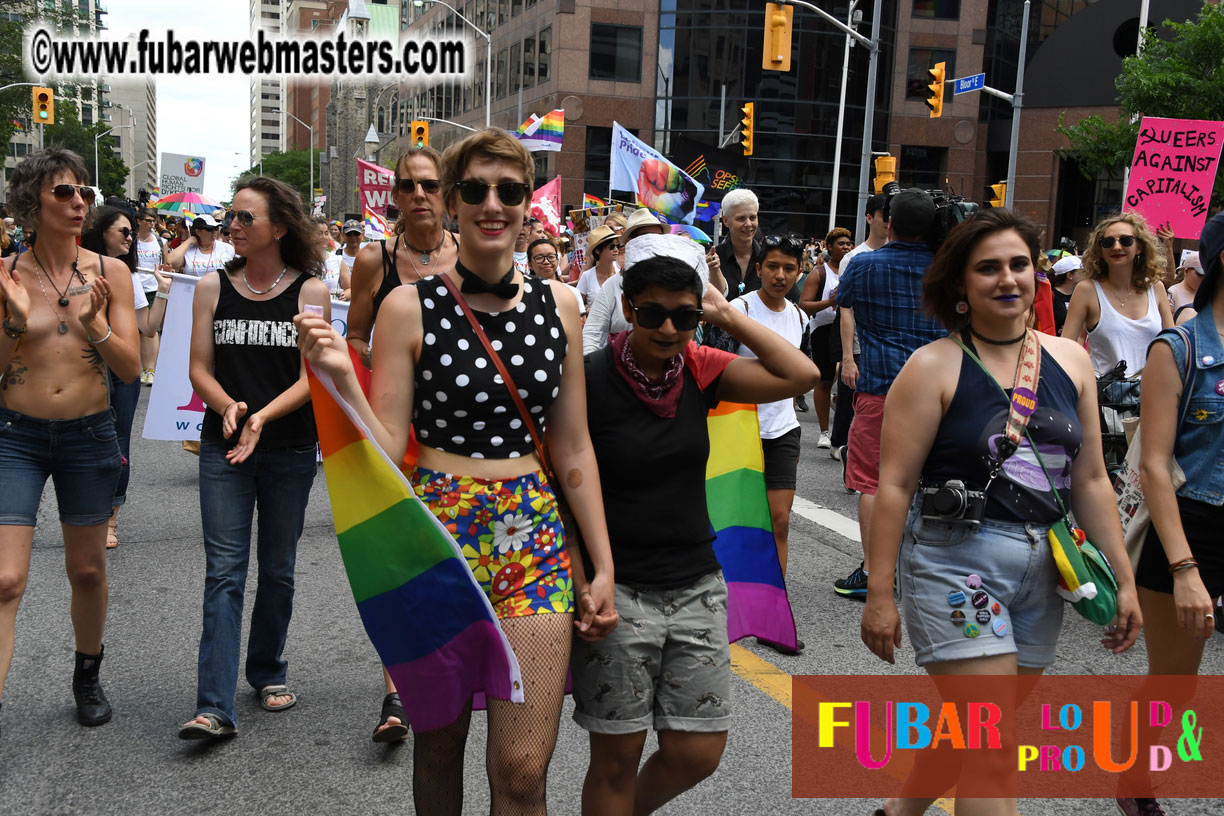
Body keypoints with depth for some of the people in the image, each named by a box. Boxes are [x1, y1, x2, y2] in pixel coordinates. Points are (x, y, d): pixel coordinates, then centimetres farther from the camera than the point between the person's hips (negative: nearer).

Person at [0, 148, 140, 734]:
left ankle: (87, 676, 38)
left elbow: (130, 369, -3)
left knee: (87, 570, 15)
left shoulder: (109, 273, -1)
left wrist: (94, 325, -20)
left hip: (89, 435, 2)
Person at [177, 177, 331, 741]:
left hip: (290, 449, 0)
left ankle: (268, 673, 31)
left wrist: (262, 417, -20)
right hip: (223, 446, 1)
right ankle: (216, 707, -6)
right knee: (224, 572, -5)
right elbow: (199, 368, 3)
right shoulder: (213, 288, 4)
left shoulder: (311, 291, -1)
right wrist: (227, 407, -17)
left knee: (277, 567, 12)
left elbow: (313, 376, -6)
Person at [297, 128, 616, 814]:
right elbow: (387, 452, -5)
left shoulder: (558, 307, 5)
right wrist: (342, 376, -21)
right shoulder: (410, 307, -4)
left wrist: (604, 567, 7)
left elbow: (574, 449, 9)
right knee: (439, 743, 14)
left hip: (535, 532, 2)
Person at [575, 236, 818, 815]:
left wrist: (728, 316, -7)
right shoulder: (590, 378, -11)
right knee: (617, 757, 4)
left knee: (698, 754, 10)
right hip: (616, 589, -4)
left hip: (697, 586, 5)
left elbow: (800, 375, -6)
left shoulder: (699, 369, 2)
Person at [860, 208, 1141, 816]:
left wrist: (1123, 580, 9)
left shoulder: (1069, 361, 7)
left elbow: (1090, 481, 11)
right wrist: (879, 595, -13)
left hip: (1040, 570, 6)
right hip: (954, 565, -5)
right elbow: (895, 485, -11)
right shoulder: (934, 367, -9)